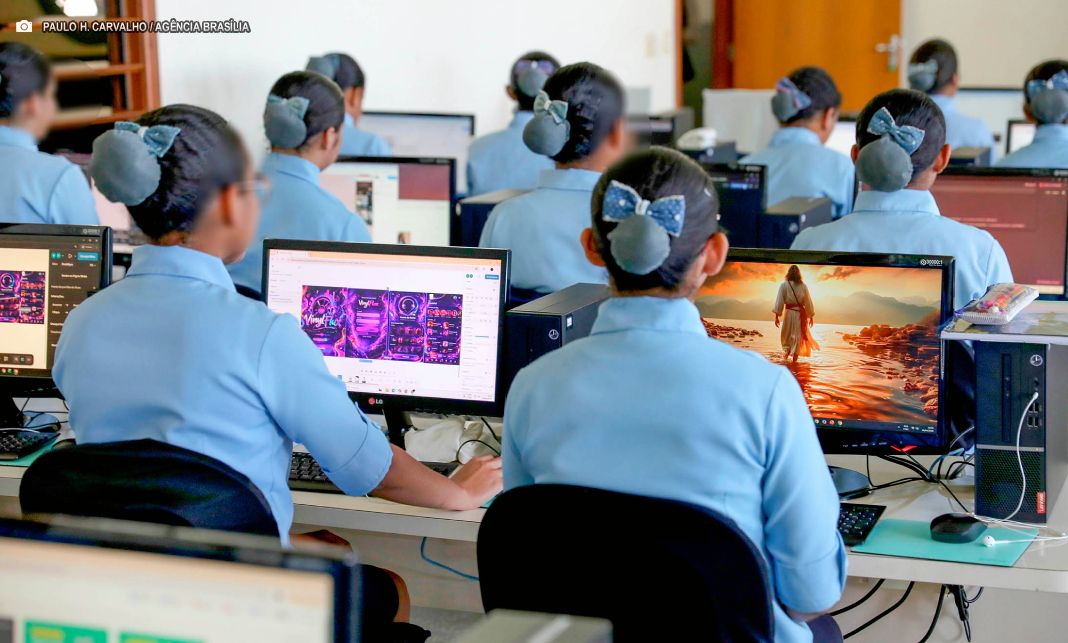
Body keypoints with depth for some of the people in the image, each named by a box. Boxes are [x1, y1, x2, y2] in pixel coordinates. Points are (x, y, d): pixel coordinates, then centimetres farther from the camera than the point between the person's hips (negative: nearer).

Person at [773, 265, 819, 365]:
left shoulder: (784, 285, -6)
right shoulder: (803, 286, -2)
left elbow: (779, 301, -8)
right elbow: (808, 302, 3)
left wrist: (777, 316, -5)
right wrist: (811, 316, 12)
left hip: (788, 312, -1)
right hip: (800, 313, 1)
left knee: (786, 335, 18)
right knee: (798, 335, 8)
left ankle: (786, 350, 7)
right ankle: (794, 356, 6)